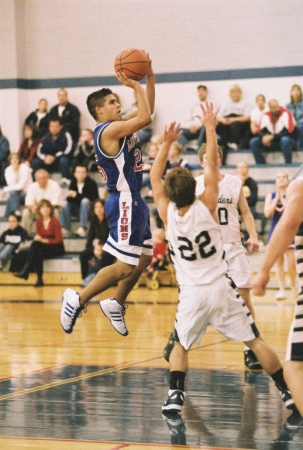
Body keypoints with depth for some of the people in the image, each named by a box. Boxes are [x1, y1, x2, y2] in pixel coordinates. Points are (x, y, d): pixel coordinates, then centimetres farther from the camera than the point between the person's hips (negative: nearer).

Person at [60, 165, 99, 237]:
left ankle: (83, 228, -41)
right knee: (65, 203, -18)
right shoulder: (73, 183, 1)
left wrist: (77, 195, -28)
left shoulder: (91, 183, -11)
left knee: (85, 201, -33)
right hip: (78, 210, 4)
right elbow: (70, 199, -1)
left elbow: (94, 198, -23)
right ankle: (65, 229, -24)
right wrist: (69, 195, -27)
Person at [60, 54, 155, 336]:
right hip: (124, 202, -10)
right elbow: (145, 118, -25)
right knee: (124, 267, -8)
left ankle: (116, 305, 26)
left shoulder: (119, 126, 12)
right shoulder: (108, 130, -16)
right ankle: (77, 300, 1)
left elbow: (147, 111, 20)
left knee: (143, 259, 14)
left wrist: (150, 78, 10)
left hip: (134, 201, 10)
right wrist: (135, 86, -17)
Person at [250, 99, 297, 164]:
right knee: (253, 142, -14)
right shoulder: (266, 116, 2)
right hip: (272, 144, 5)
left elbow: (288, 132, -20)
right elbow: (261, 131, 0)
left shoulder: (286, 113, -13)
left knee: (285, 140, -40)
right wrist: (264, 137, -25)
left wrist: (272, 136, -26)